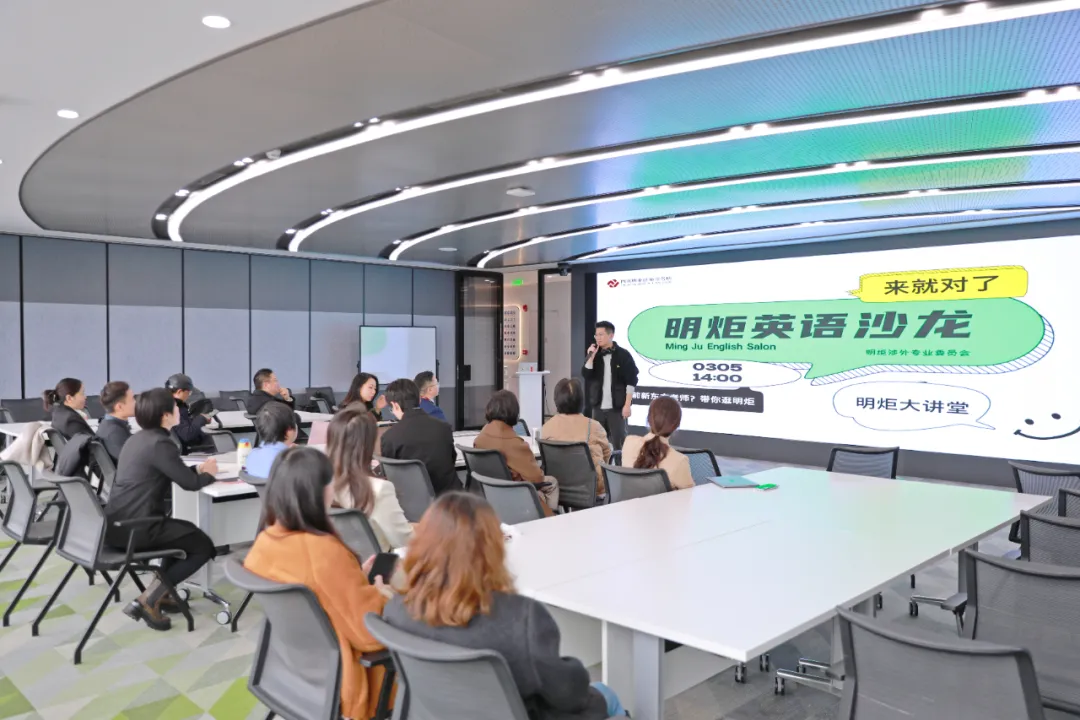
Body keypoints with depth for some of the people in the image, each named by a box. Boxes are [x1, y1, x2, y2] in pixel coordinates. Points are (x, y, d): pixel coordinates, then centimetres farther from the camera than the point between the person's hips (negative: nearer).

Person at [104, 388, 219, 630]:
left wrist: (198, 469, 14)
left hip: (118, 524, 10)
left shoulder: (138, 439, 14)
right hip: (136, 529, -10)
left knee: (187, 531, 29)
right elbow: (190, 482, -11)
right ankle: (148, 600, -1)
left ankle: (160, 592, 22)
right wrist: (208, 474, 9)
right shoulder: (159, 443, -17)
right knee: (204, 546, 5)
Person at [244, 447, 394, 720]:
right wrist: (381, 595, -6)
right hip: (336, 681, -7)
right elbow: (370, 633, -23)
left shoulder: (265, 541, -10)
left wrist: (357, 579, 5)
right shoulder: (325, 552, -33)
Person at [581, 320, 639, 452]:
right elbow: (586, 375, -2)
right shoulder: (594, 354, 8)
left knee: (619, 441, 1)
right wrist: (591, 356, -12)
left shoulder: (623, 355, -5)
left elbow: (631, 381, -6)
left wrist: (627, 405, -11)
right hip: (598, 406, 4)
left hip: (617, 407, -4)